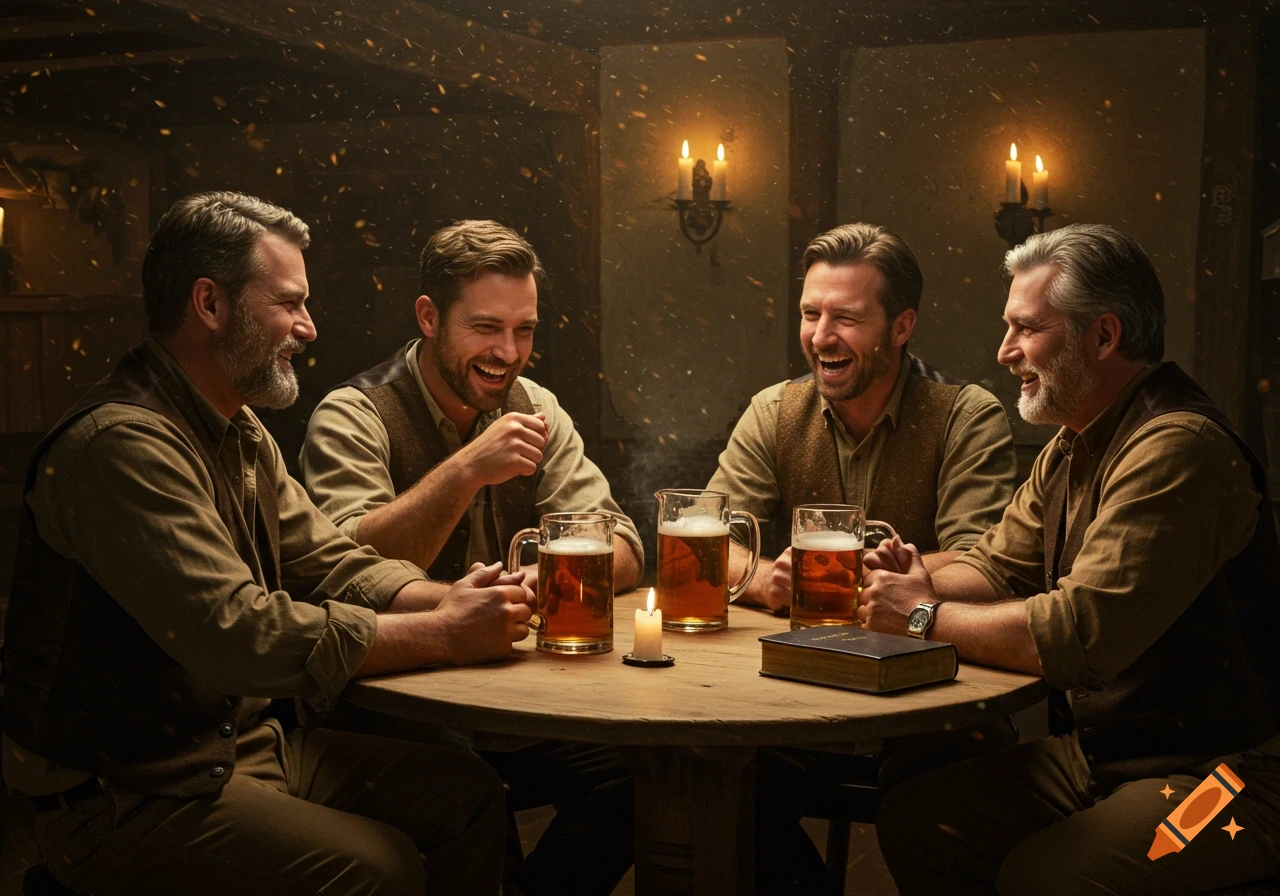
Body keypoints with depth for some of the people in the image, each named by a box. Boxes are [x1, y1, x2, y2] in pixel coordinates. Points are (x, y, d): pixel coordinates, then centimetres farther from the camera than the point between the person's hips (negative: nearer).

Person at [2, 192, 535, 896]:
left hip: (248, 741, 9)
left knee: (469, 792, -3)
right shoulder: (123, 443, -23)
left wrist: (448, 600, -11)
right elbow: (241, 636, -29)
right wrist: (442, 634, -22)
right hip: (127, 795, -9)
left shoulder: (241, 434, 12)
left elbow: (328, 562, 9)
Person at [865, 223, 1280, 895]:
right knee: (912, 816, -4)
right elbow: (999, 567, 16)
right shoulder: (1072, 448, 11)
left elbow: (1082, 633, -28)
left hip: (1213, 773, -8)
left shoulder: (1177, 449, -22)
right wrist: (926, 584, -7)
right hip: (1089, 752, 9)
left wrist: (928, 618, -15)